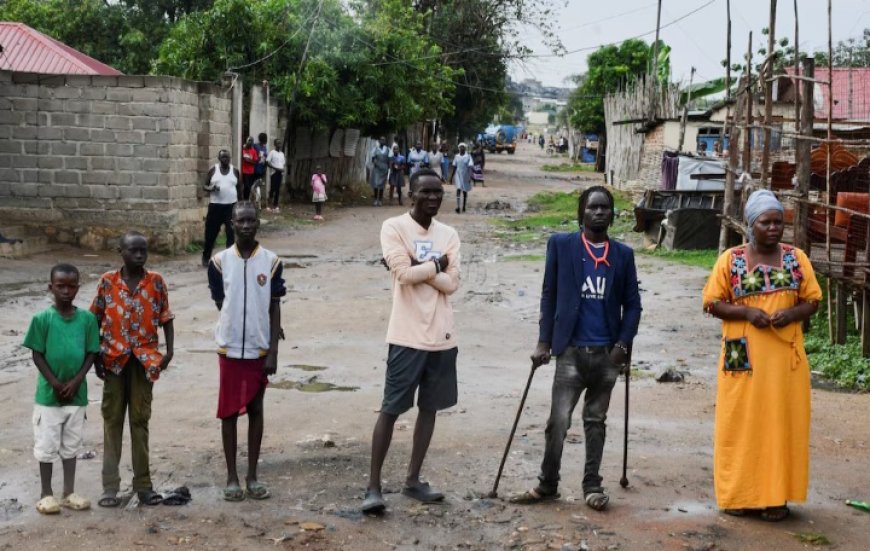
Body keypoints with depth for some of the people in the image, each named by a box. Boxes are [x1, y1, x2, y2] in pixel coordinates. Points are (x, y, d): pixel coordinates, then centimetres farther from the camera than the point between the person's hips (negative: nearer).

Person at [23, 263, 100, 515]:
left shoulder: (87, 318, -3)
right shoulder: (42, 319, -9)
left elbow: (91, 353, 0)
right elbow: (37, 355, -6)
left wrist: (76, 381, -10)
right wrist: (55, 384, -12)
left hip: (77, 394, 2)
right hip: (48, 394, -2)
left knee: (71, 445, 13)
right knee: (47, 445, 6)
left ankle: (69, 492, 23)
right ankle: (46, 493, 18)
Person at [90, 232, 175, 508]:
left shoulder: (156, 281, -1)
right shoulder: (107, 281, -1)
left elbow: (166, 318, 3)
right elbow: (96, 320, 4)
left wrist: (169, 350, -7)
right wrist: (95, 354, -1)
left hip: (145, 359, 0)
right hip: (114, 359, 0)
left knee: (140, 420, 7)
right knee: (112, 420, 5)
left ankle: (143, 483, 13)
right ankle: (110, 486, 9)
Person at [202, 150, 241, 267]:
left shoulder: (235, 171, 4)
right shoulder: (213, 170, 1)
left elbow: (239, 187, 12)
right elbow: (204, 186, 4)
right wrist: (211, 188, -19)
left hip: (231, 205, 1)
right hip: (215, 205, -1)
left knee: (232, 233, 0)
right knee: (211, 232, 4)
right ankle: (206, 257, 18)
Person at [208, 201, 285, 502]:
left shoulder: (271, 262, -3)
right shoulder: (220, 261, -3)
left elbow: (274, 308, -2)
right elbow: (220, 303, 6)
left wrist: (273, 351, -6)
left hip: (259, 348, 0)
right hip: (230, 347, 0)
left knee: (256, 410, 9)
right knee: (229, 412, 6)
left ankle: (253, 476, 18)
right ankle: (232, 477, 15)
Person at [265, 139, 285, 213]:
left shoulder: (282, 153, 16)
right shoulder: (272, 152, -3)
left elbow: (284, 163, 21)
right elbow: (267, 162, -10)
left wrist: (282, 169, -1)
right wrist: (275, 168, -18)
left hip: (280, 173, 6)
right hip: (274, 173, -6)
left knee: (277, 190, 6)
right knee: (272, 189, -7)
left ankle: (275, 206, 10)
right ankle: (270, 206, -3)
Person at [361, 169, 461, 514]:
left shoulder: (449, 235, 9)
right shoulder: (393, 227, -6)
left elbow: (451, 284, -3)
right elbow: (404, 273, -19)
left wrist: (416, 266, -11)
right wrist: (436, 264, -6)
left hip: (442, 336, 6)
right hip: (407, 336, -6)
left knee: (429, 408, 11)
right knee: (391, 409, -3)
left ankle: (413, 480, 22)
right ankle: (374, 486, 4)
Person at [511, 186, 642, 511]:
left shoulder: (623, 254, 6)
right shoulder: (561, 245, 1)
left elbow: (632, 304, 7)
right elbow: (549, 295, 2)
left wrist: (623, 345, -4)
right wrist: (544, 341, -2)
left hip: (607, 353, 2)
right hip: (571, 350, -2)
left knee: (596, 421, 12)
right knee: (559, 421, -4)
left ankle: (592, 484, 21)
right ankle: (547, 484, 10)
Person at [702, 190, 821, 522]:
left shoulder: (796, 258, 6)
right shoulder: (731, 259, 0)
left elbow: (812, 300, 8)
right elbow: (712, 303, 0)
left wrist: (793, 313, -13)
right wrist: (747, 312, -16)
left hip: (785, 358, 2)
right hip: (743, 358, -2)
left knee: (782, 423, 4)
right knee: (741, 424, 3)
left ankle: (775, 496, 13)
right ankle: (738, 493, 13)